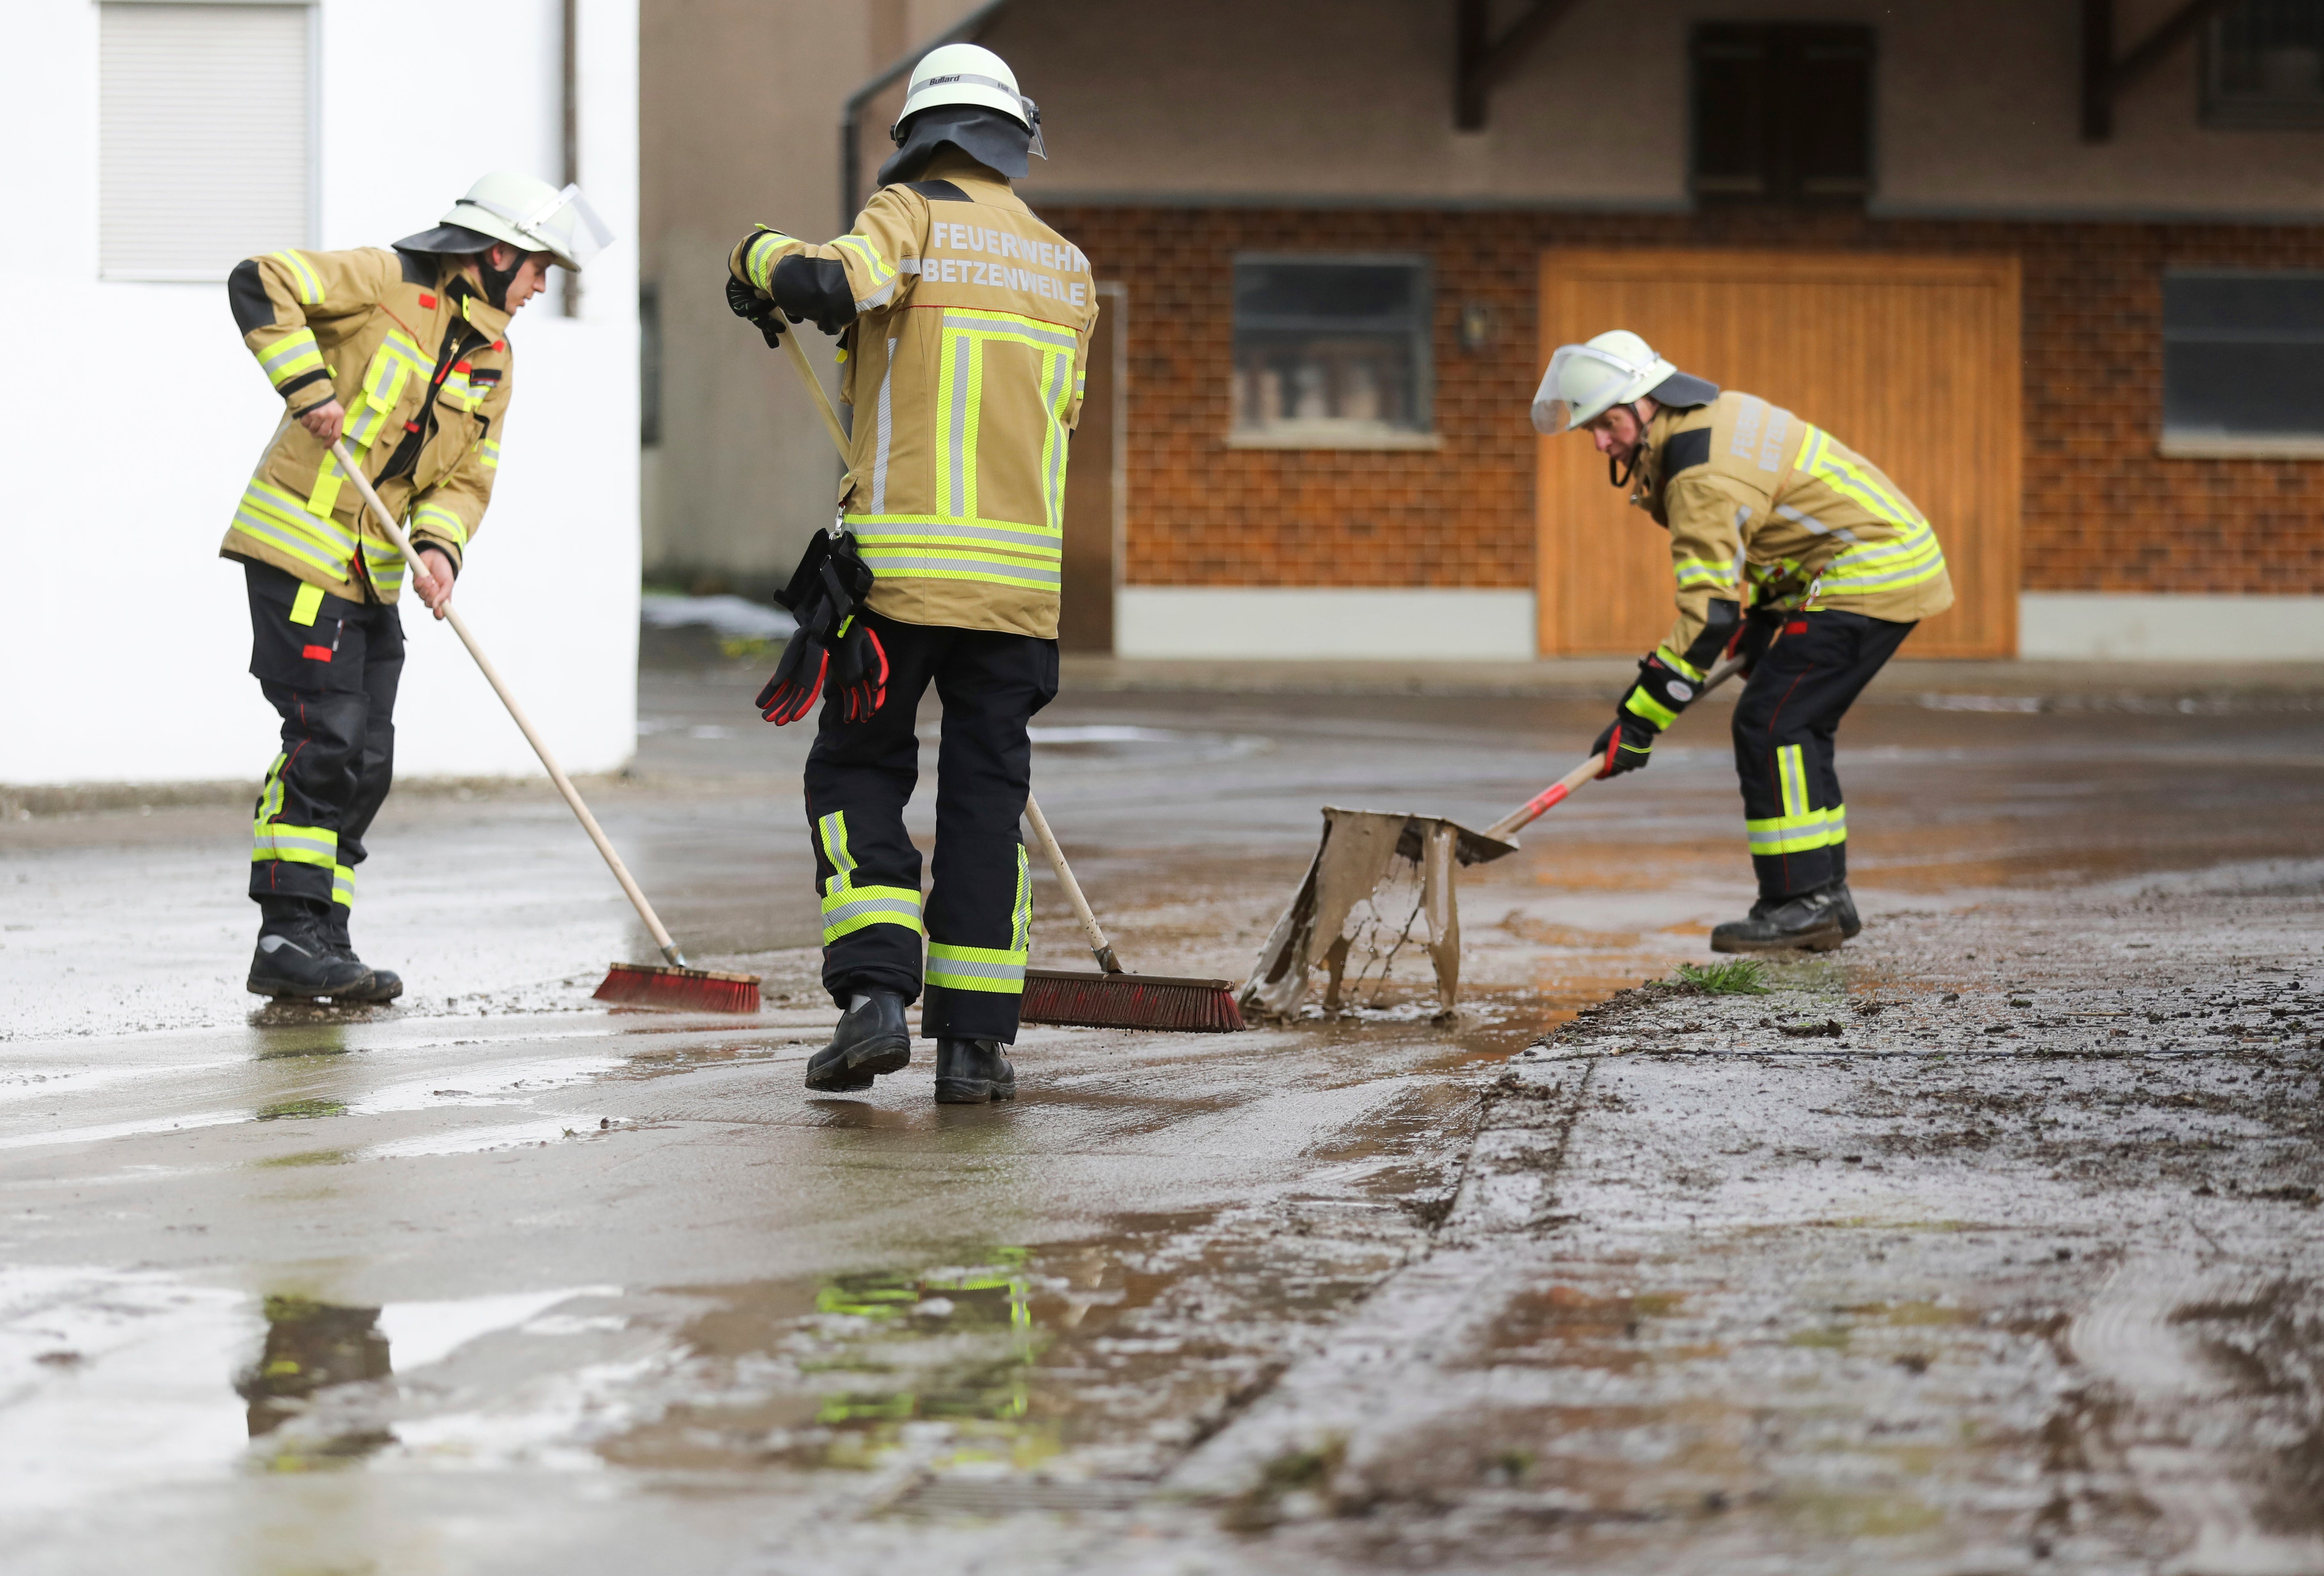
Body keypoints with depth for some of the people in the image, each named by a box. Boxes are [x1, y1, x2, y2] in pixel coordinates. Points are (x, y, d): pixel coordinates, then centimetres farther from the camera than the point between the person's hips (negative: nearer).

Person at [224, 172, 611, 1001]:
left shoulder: (491, 358, 13)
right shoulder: (388, 282, -9)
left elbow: (466, 477, 9)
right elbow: (260, 284, -16)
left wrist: (440, 547, -11)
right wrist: (308, 386, -23)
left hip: (374, 572, 8)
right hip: (299, 546, -8)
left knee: (364, 761, 8)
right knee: (327, 737, -14)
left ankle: (320, 941, 14)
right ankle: (288, 937, -12)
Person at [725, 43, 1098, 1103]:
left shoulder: (913, 216, -2)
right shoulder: (1067, 268, 14)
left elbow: (836, 283, -21)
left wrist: (764, 259, -1)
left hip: (899, 563, -3)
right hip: (1021, 575, 4)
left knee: (858, 775, 8)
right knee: (985, 795, 8)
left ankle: (875, 994, -8)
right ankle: (974, 1041, 5)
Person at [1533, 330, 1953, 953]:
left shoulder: (1704, 474, -22)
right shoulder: (1717, 413, 10)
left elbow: (1708, 616, -24)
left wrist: (1640, 719, -21)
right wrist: (1759, 627, 31)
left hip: (1869, 574, -11)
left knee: (1770, 724, -11)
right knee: (1796, 729, 12)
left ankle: (1803, 901, -9)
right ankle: (1826, 897, 15)